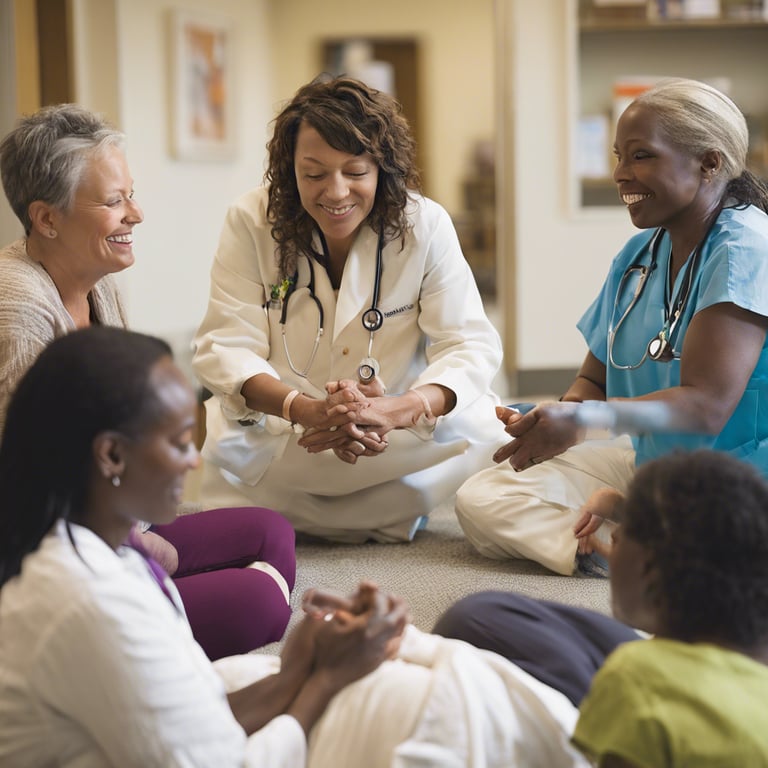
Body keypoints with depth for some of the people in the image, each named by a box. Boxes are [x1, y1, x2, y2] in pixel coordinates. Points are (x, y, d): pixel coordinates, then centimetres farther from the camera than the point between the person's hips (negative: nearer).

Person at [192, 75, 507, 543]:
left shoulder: (425, 225, -8)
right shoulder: (251, 223, -8)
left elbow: (471, 346, -15)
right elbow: (225, 346, -16)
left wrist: (392, 411, -37)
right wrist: (307, 411, -38)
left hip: (400, 437, 1)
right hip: (279, 431, -1)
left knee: (480, 429, -27)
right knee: (227, 444, -33)